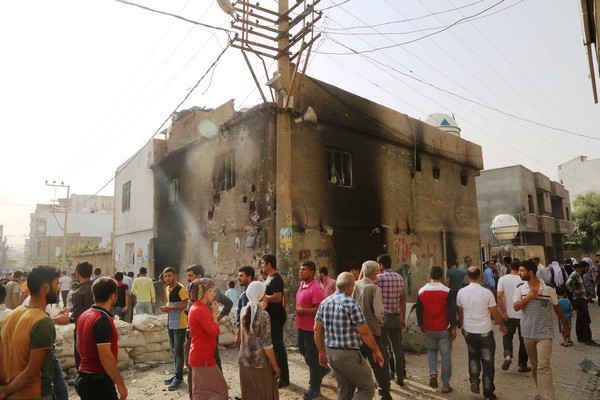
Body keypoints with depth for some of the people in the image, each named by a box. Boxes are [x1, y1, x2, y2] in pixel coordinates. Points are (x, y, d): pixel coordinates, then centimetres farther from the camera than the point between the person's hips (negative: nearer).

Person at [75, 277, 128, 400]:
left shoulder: (84, 315, 5)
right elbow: (106, 357, -26)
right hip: (99, 382, -9)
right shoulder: (103, 320, -24)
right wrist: (120, 384, -20)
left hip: (84, 378, 9)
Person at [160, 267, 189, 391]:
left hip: (179, 324, -9)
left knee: (178, 351, -3)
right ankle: (177, 374, 27)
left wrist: (171, 308, -26)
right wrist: (165, 308, 0)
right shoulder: (167, 288, 12)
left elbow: (186, 304, -19)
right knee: (174, 350, 16)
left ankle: (179, 378, 5)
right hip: (170, 323, 9)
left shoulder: (180, 288, -15)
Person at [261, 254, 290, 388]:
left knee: (278, 345, -3)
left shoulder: (276, 278, -19)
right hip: (270, 316, 10)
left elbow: (277, 298, -29)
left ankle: (284, 378, 8)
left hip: (276, 317, -10)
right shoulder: (269, 278, 12)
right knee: (272, 344, 19)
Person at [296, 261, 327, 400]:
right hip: (302, 326, 9)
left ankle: (314, 388, 20)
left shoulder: (316, 288, -23)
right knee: (303, 351, 23)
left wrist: (302, 310, -23)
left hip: (312, 328, -9)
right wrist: (299, 310, 11)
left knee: (311, 358, 3)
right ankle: (321, 369, 44)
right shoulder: (302, 284, 6)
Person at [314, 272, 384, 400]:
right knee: (368, 388, 8)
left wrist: (322, 352, 17)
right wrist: (376, 350, 0)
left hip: (331, 352, 7)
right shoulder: (351, 303, -16)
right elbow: (364, 332, -14)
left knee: (344, 390, 22)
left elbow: (317, 329, 7)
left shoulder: (324, 303, 4)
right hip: (348, 354, -7)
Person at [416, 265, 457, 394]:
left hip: (429, 329, 2)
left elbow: (419, 311, 5)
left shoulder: (421, 291, -3)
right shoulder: (446, 291, -12)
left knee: (431, 351, 23)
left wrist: (421, 325, 18)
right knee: (446, 356, 8)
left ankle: (433, 373, 3)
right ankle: (445, 385, 14)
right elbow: (452, 311, -13)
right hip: (444, 329, -2)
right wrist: (453, 328, -4)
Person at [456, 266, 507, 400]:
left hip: (469, 332, 2)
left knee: (473, 357, 26)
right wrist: (502, 325, 13)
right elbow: (495, 313, -6)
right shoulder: (487, 293, -15)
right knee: (487, 362, 12)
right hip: (485, 332, -2)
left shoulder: (461, 292, -6)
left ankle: (474, 380, 10)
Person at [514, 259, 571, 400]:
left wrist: (565, 326, 11)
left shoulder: (548, 288, -8)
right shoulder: (520, 288, -3)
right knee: (535, 365, 16)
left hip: (544, 332, -3)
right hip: (528, 332, 3)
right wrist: (528, 297, -19)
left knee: (543, 366, -10)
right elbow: (516, 307, -6)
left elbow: (557, 308, 5)